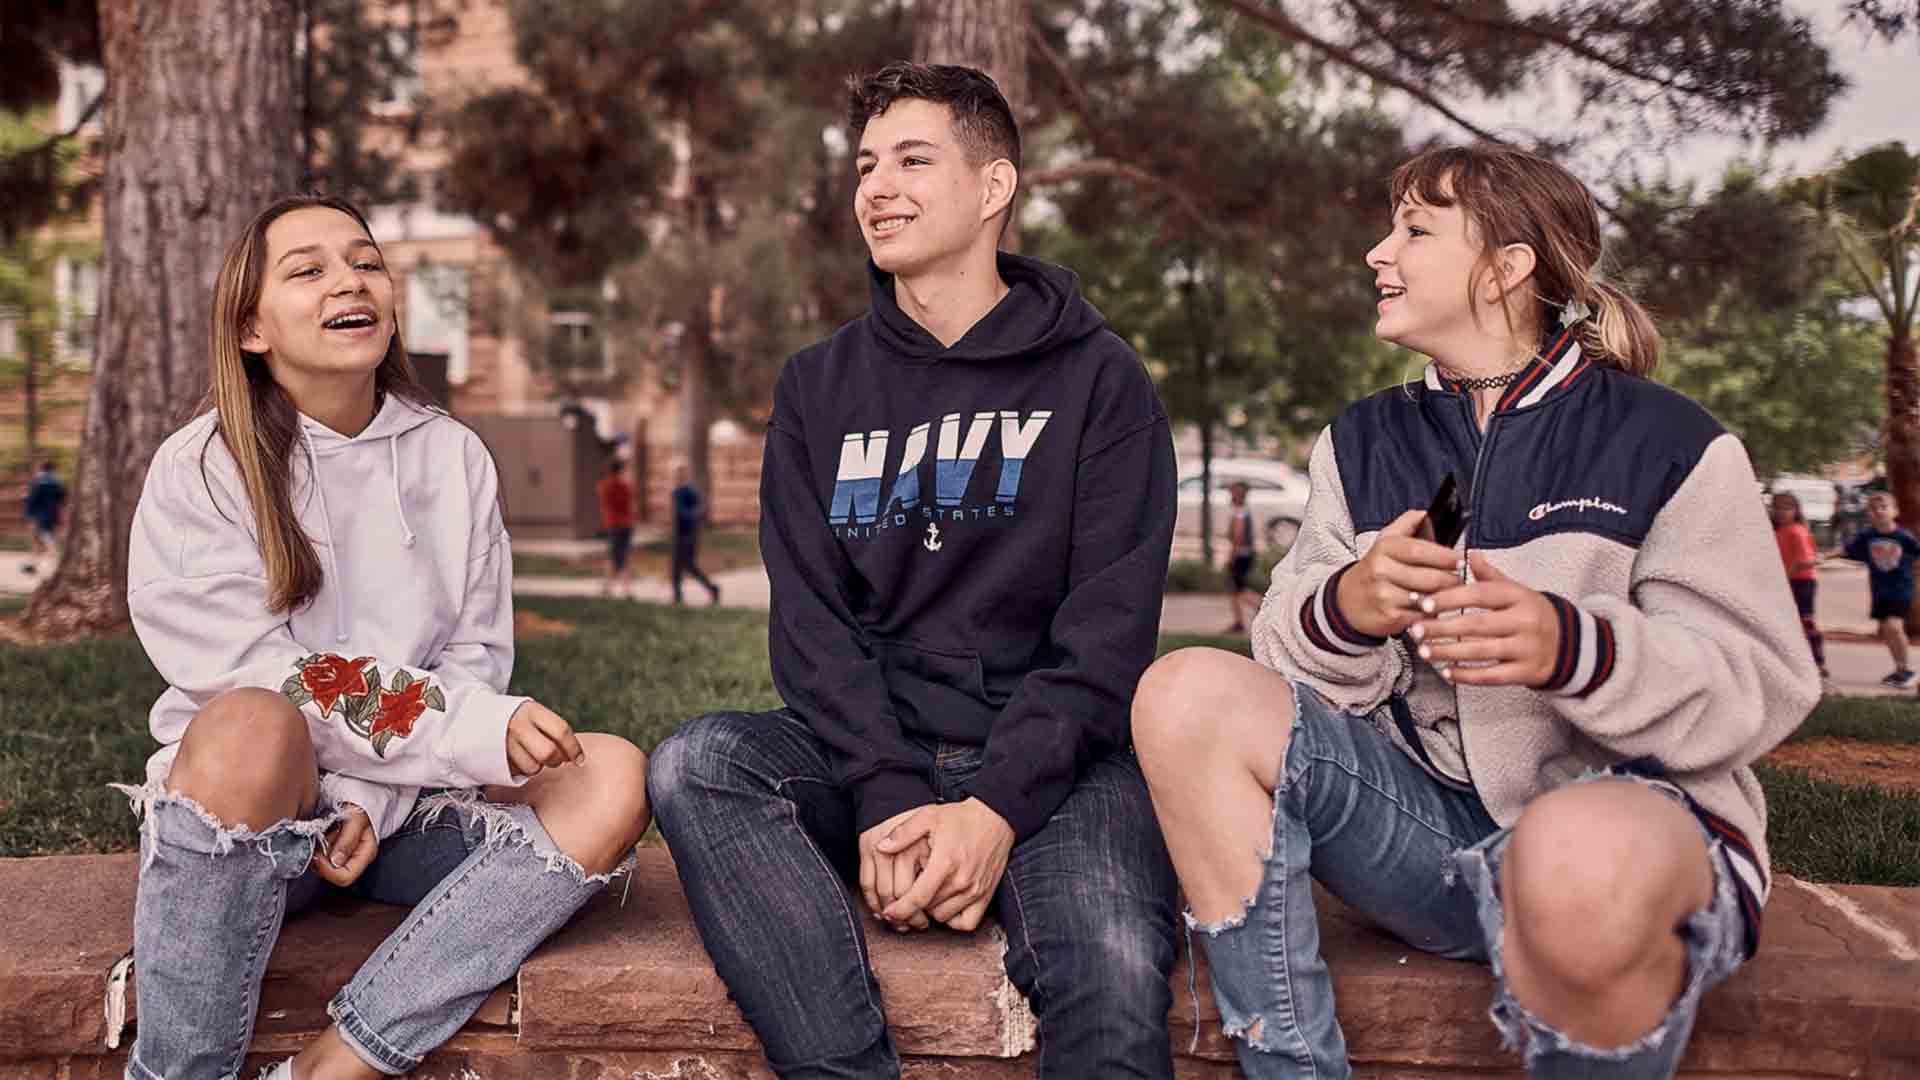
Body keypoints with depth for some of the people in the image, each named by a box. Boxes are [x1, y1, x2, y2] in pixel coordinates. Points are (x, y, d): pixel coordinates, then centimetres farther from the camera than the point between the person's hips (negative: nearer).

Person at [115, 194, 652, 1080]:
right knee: (251, 728, -37)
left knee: (611, 779, -23)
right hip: (250, 808, -4)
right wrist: (480, 731, -23)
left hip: (407, 803, 4)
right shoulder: (200, 468, -6)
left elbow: (476, 658, 3)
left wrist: (377, 800, -13)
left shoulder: (453, 457, 5)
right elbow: (263, 681, -15)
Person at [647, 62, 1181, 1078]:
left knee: (1115, 986, -33)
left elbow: (1106, 633, -5)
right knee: (694, 764, -28)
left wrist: (996, 809, -18)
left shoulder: (1098, 379, 4)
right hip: (867, 754, 3)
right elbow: (811, 621, 3)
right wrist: (887, 799, -14)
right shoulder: (819, 387, 12)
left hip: (1048, 756, -3)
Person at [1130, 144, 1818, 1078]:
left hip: (1623, 805, -4)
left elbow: (1760, 686, -6)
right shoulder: (1362, 442, 13)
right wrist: (1346, 610, -18)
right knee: (1189, 695, -17)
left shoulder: (1662, 442, 0)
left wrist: (1573, 649, -25)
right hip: (1425, 818, 5)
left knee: (1579, 857, -41)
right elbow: (1291, 660, 7)